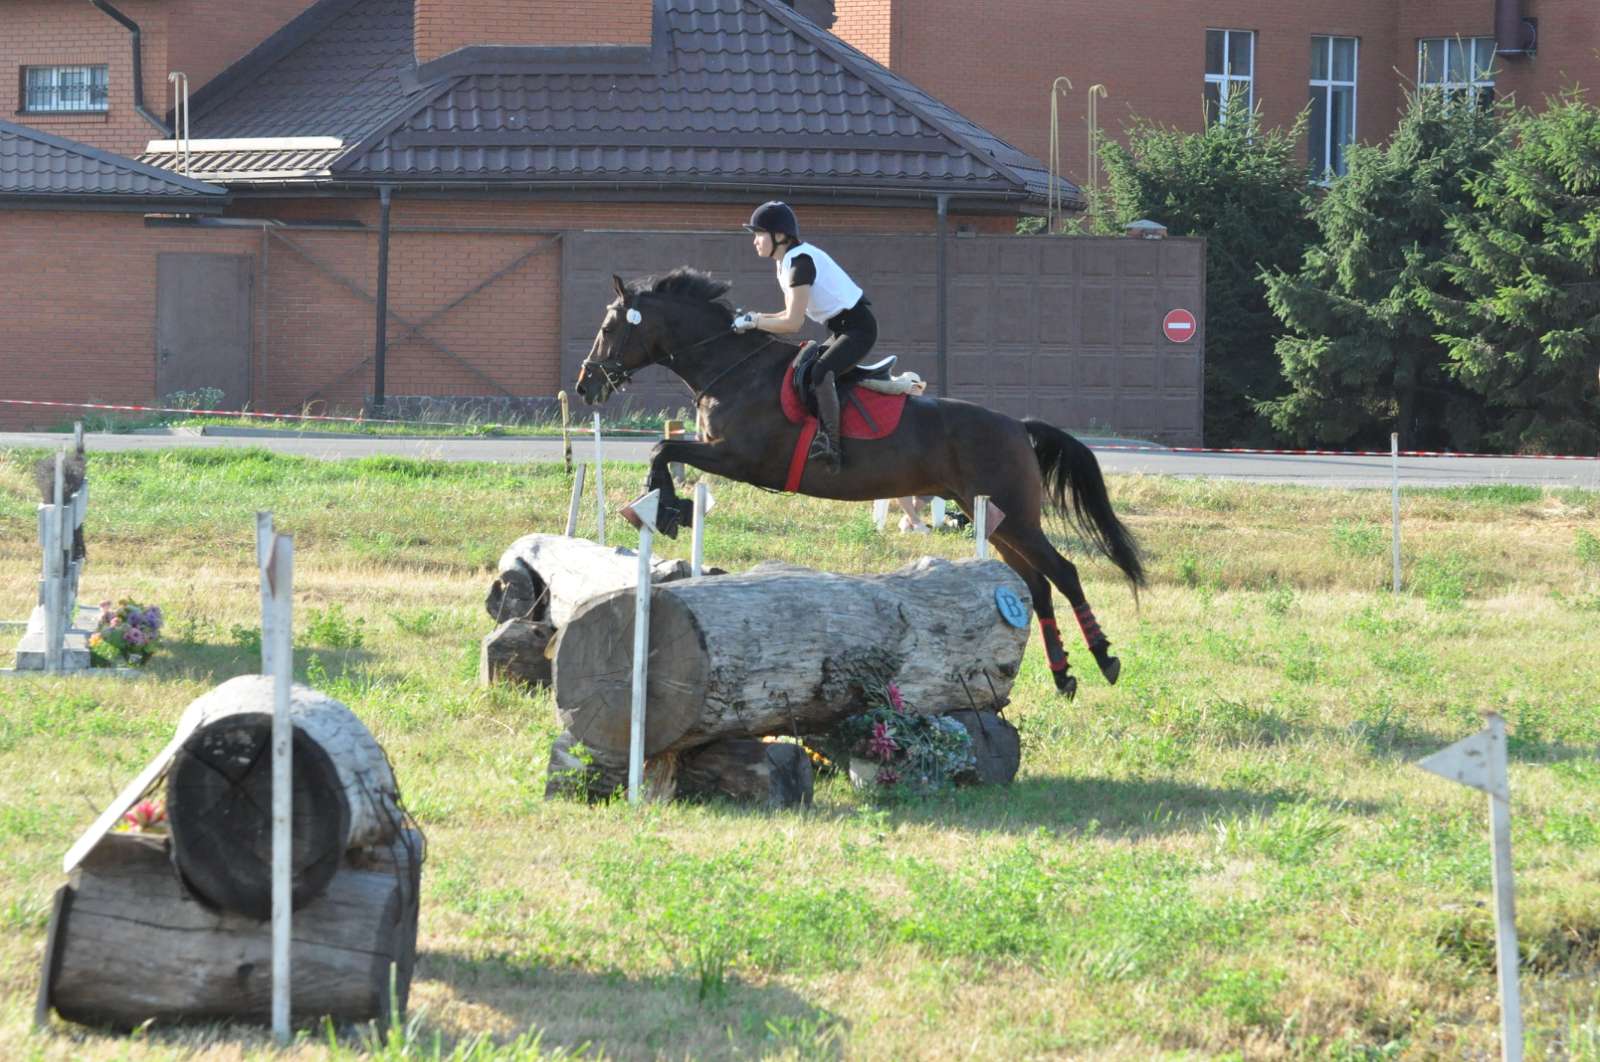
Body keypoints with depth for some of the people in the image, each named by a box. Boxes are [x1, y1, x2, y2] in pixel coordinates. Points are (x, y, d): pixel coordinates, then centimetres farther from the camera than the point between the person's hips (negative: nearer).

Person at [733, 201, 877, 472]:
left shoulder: (800, 261, -20)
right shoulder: (786, 262, 11)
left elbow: (793, 323, -23)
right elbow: (793, 315, 15)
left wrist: (753, 322, -14)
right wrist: (756, 317, 3)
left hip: (858, 327, -11)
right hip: (840, 330, 11)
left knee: (819, 372, -30)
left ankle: (830, 444, -35)